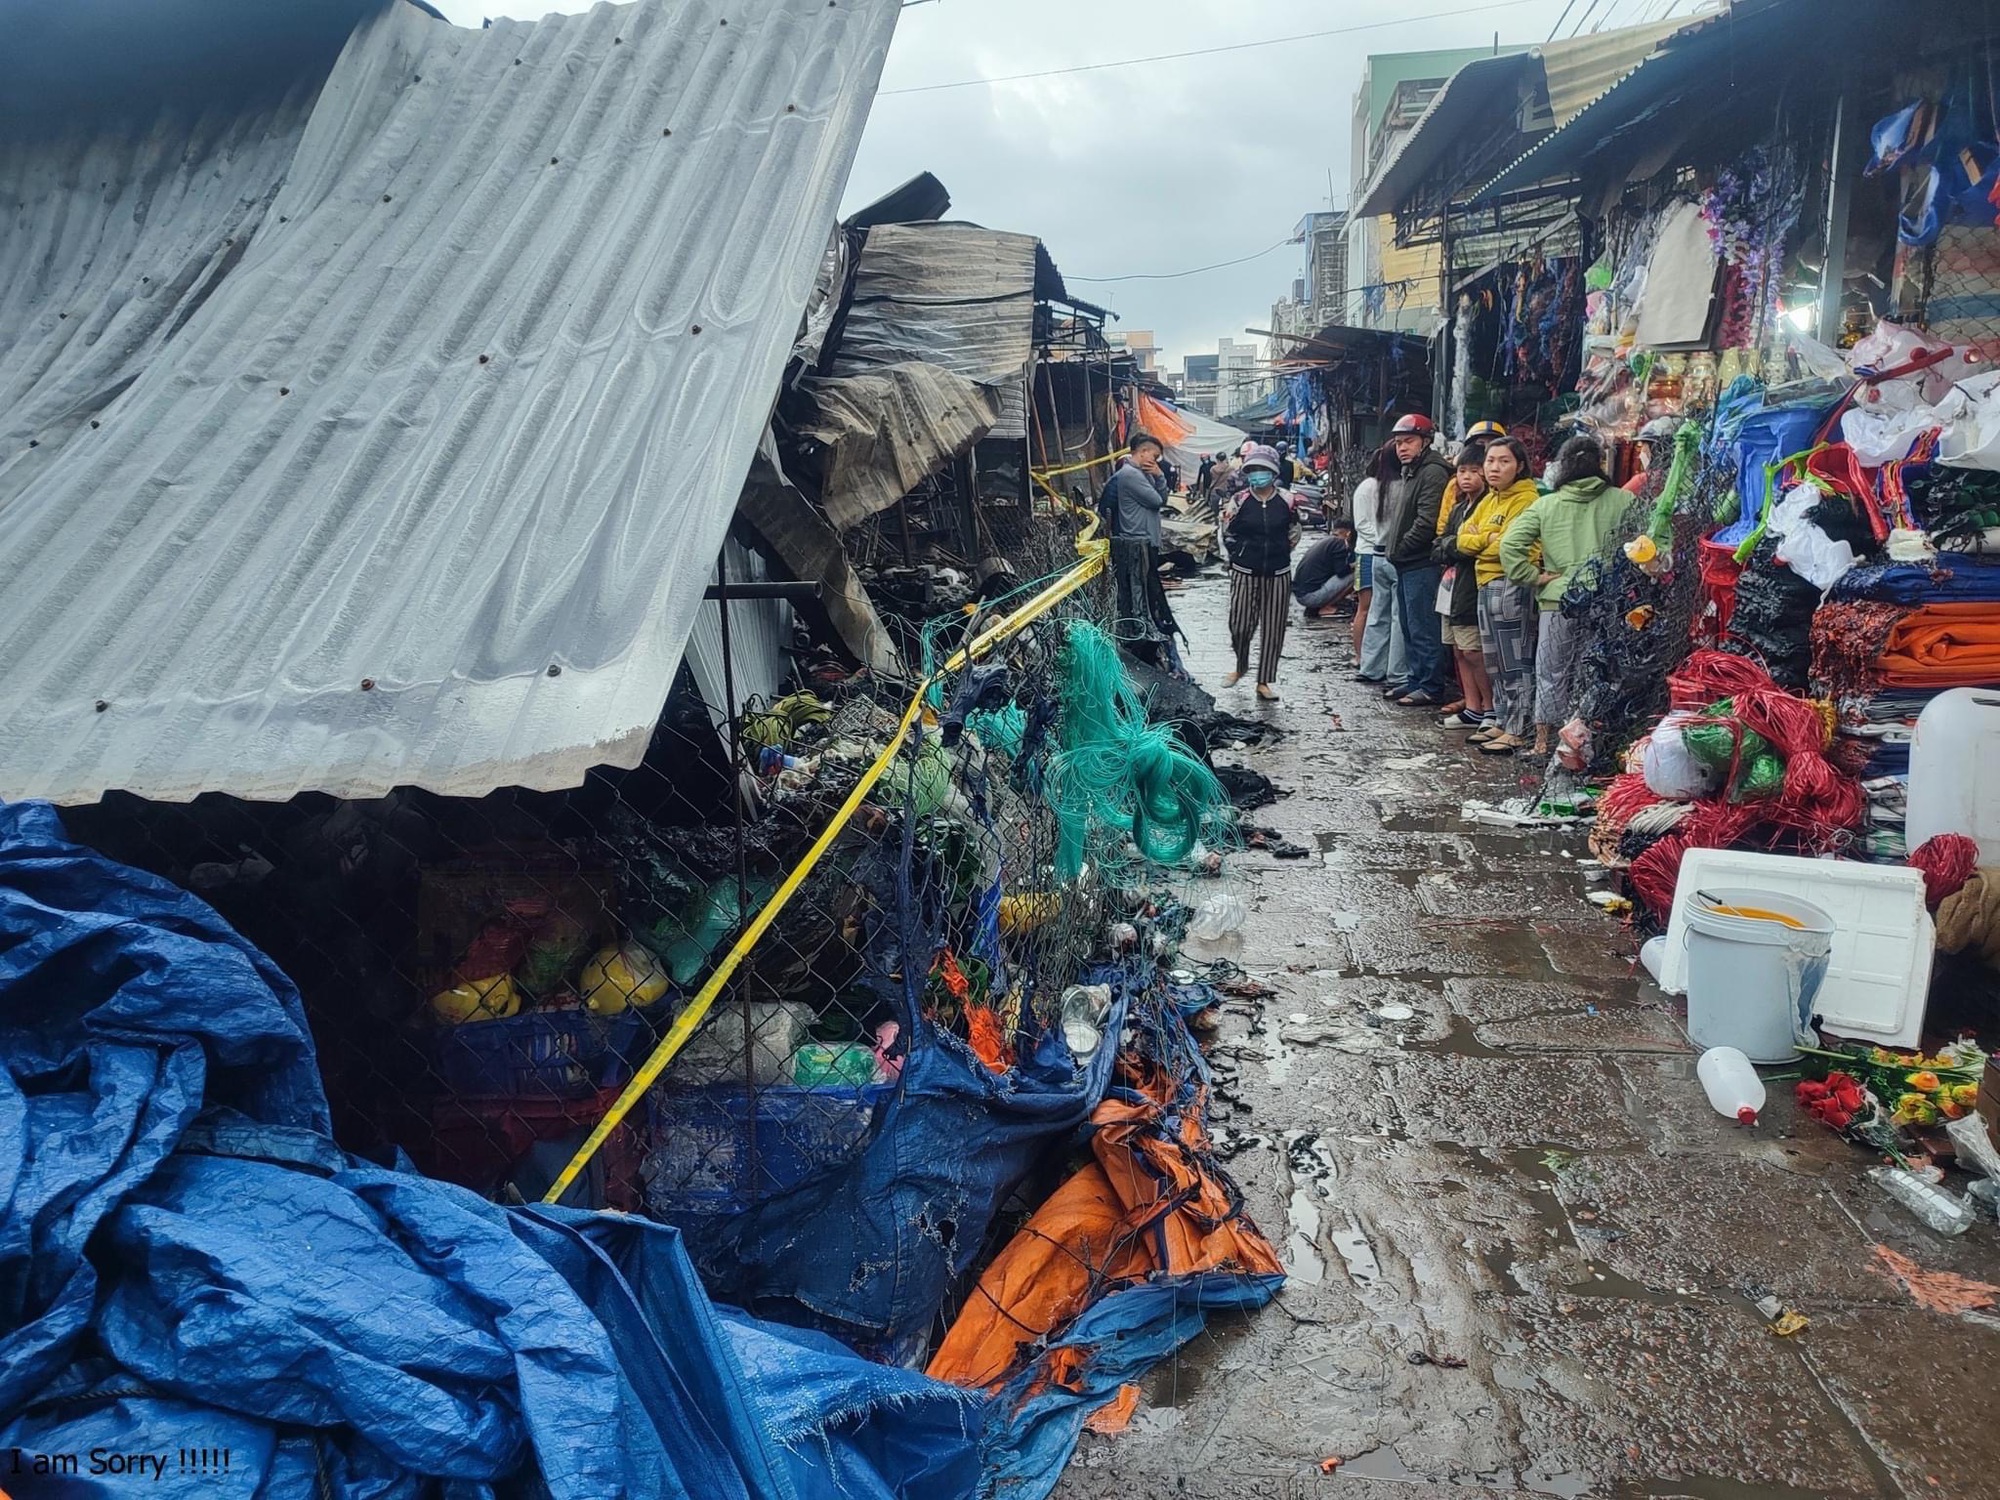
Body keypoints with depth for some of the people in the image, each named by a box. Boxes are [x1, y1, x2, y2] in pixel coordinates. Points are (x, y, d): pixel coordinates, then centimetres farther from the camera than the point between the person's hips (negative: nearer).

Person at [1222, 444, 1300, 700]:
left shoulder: (1286, 501, 1)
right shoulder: (1240, 501, -2)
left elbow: (1294, 533, 13)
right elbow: (1228, 533, 8)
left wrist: (1280, 552, 9)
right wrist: (1241, 553, 7)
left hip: (1278, 573, 1)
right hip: (1244, 572, -1)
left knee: (1273, 628, 2)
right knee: (1240, 624, -3)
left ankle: (1265, 680, 10)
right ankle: (1241, 666, 25)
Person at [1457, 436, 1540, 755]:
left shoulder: (1526, 500, -11)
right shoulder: (1489, 501, 17)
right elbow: (1463, 538, 10)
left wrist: (1479, 540, -3)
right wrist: (1488, 538, -9)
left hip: (1510, 586, -9)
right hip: (1487, 585, 10)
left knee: (1516, 662, -5)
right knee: (1495, 661, 15)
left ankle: (1518, 732, -1)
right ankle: (1501, 723, 24)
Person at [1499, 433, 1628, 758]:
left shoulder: (1546, 504, 0)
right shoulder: (1622, 501, -1)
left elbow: (1509, 545, -6)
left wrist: (1535, 576, 0)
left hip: (1558, 600, 0)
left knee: (1551, 672, 10)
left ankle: (1543, 743, 16)